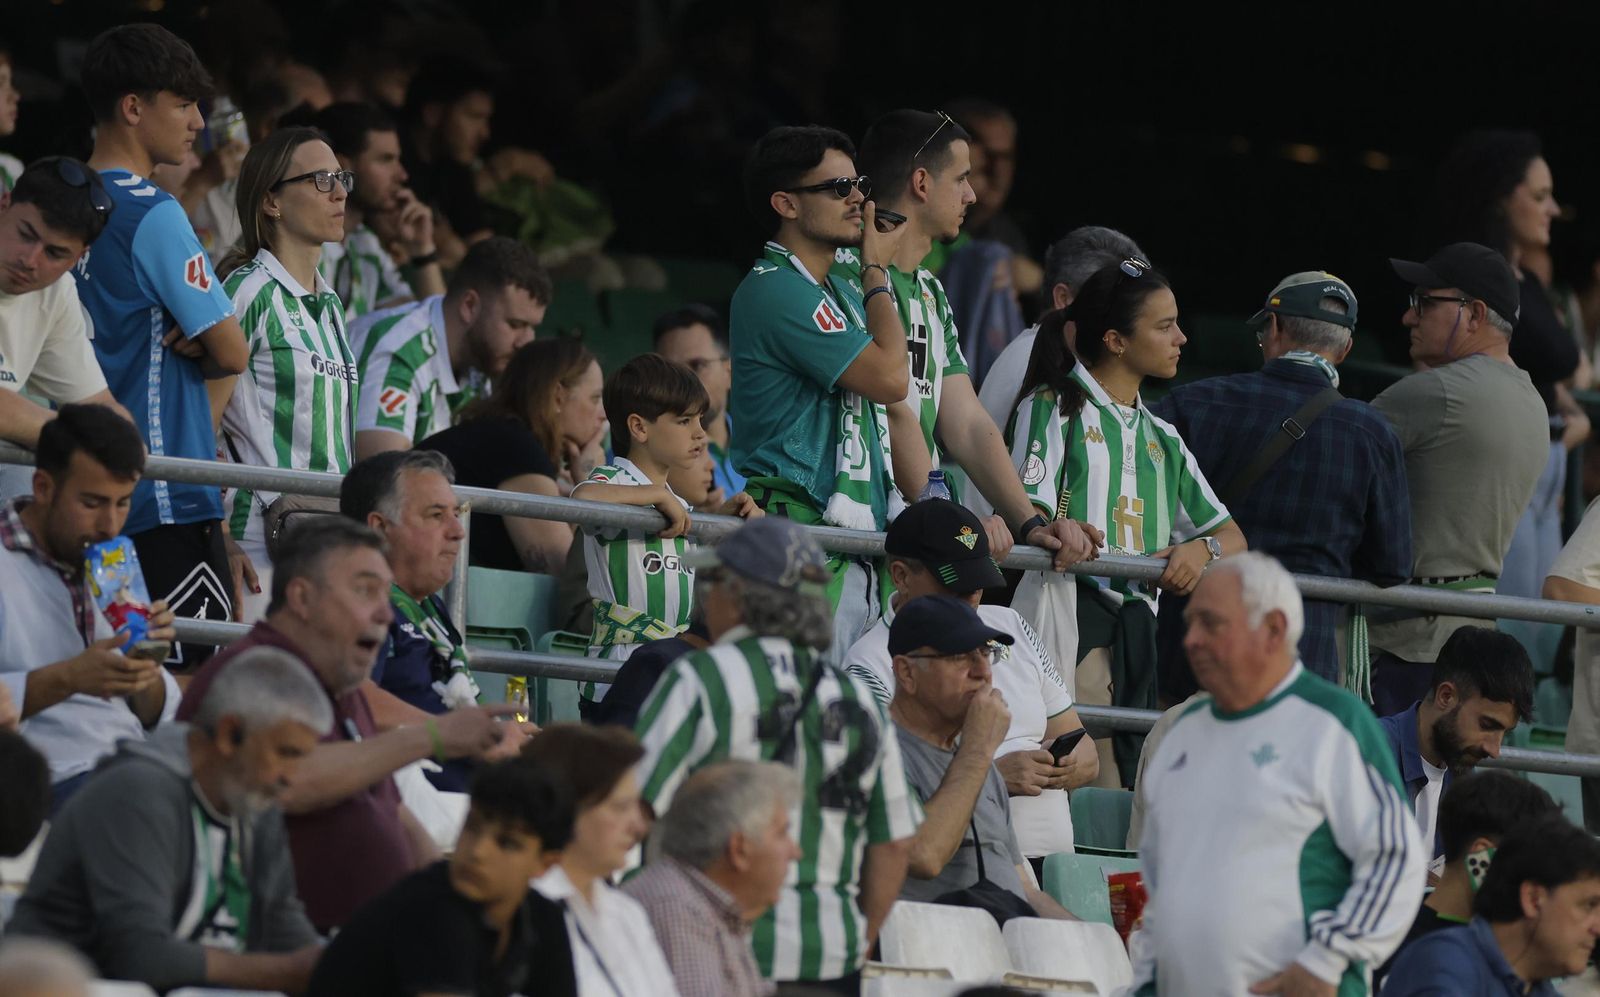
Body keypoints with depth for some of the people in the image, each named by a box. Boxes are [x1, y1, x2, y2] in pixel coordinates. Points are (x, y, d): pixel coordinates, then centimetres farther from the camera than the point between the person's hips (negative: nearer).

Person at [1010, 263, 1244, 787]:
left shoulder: (1162, 438, 26)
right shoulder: (1053, 407, 7)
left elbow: (1231, 537, 23)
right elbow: (1025, 511, -6)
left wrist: (1201, 548, -3)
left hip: (1137, 625, 7)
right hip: (1070, 616, -7)